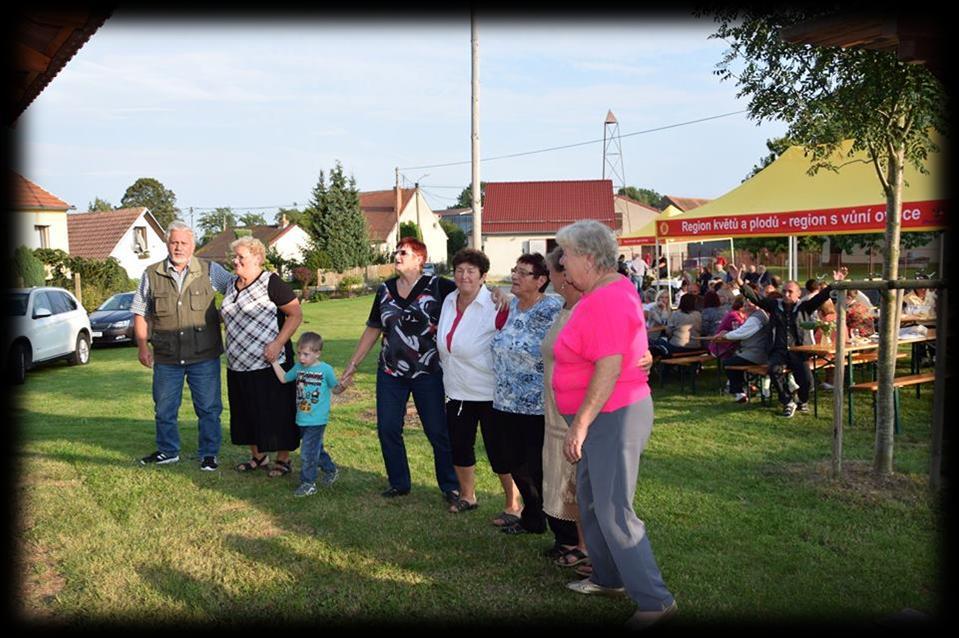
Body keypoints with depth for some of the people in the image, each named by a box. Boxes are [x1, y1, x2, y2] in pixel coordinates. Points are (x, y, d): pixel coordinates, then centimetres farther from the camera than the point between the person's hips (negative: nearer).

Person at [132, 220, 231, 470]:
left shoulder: (211, 271, -1)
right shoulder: (151, 274, 4)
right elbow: (140, 312, 9)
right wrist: (142, 345, 2)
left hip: (204, 356, -2)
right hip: (166, 358, 2)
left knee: (208, 408, 5)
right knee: (164, 409, 14)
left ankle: (209, 454, 20)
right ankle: (167, 451, 32)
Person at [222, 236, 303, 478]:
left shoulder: (271, 283, -10)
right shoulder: (232, 285, 12)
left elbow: (296, 314, -14)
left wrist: (278, 343, -21)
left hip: (268, 364, -8)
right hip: (238, 365, 8)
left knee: (276, 412, 0)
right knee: (246, 412, 14)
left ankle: (283, 460, 13)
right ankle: (258, 456, 29)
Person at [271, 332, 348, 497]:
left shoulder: (325, 369, -12)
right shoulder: (298, 367, 2)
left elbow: (335, 389, -3)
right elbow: (283, 378, 15)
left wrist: (342, 387, -25)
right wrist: (274, 361, 9)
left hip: (317, 421, -6)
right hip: (301, 419, 6)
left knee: (308, 453, -4)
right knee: (316, 448, 19)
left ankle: (308, 484, 10)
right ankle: (331, 470, 39)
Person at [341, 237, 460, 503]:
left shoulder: (437, 287, -8)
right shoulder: (385, 289, 7)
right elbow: (373, 329, 13)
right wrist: (353, 363, 14)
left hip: (428, 373, -4)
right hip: (390, 372, 5)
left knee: (438, 431, 2)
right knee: (387, 428, 7)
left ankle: (451, 487, 19)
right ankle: (399, 483, 25)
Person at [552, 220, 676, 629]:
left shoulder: (606, 301, -21)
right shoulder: (606, 291, 11)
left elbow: (610, 369, -27)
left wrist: (580, 424, -24)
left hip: (613, 416, -11)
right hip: (603, 416, 11)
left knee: (614, 512, -4)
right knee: (591, 502, 20)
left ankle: (655, 600, 7)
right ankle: (608, 578, 35)